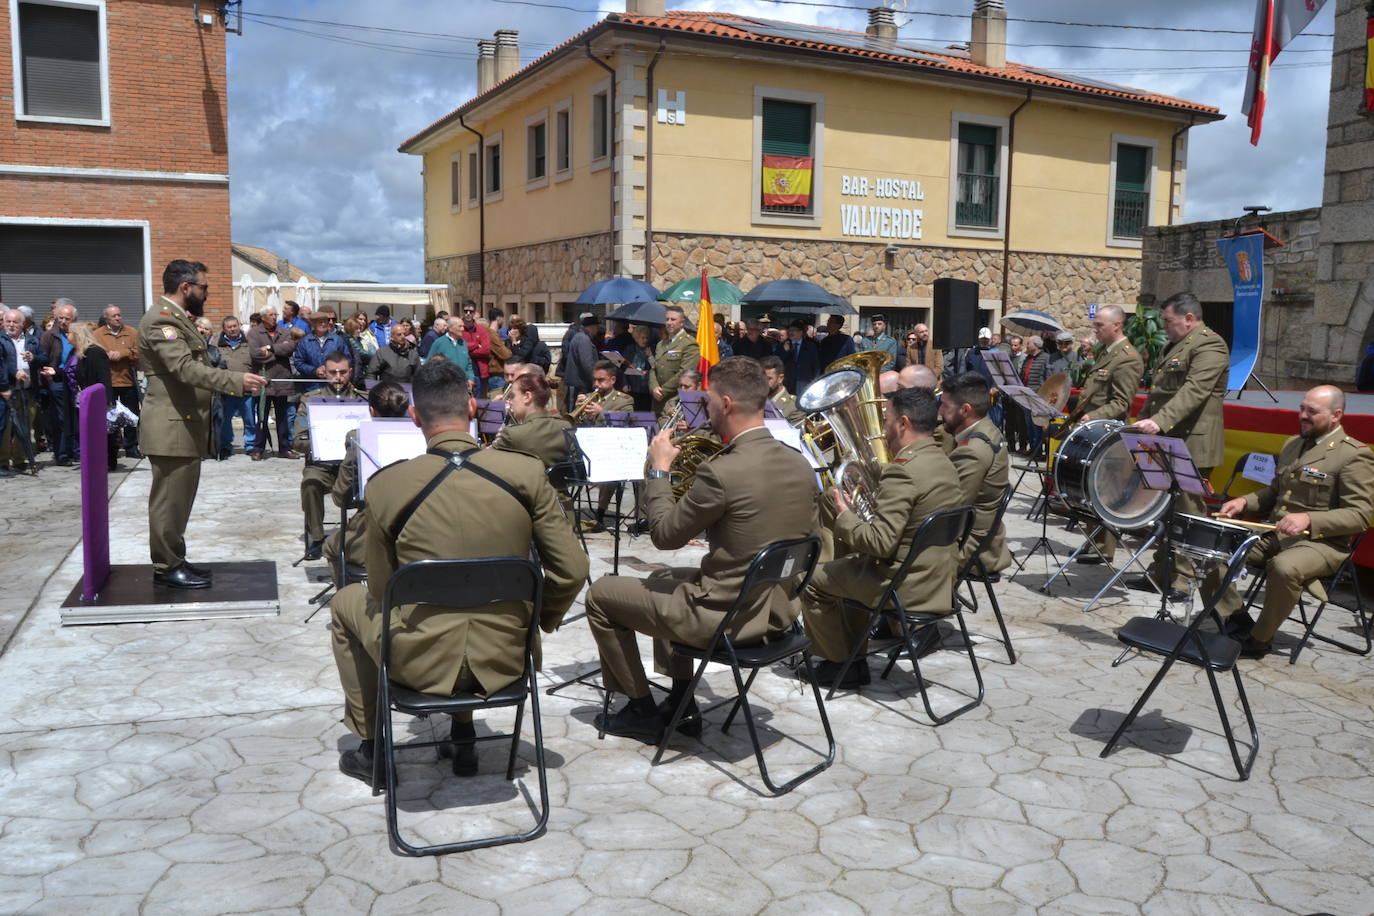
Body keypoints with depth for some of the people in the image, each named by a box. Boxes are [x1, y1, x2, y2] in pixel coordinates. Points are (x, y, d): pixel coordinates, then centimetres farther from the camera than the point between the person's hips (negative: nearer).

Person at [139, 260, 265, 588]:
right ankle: (166, 568, 5)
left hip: (185, 425, 11)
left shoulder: (177, 318, 17)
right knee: (170, 499, -3)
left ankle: (174, 560, 25)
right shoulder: (161, 320, -16)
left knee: (179, 498, 16)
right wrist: (238, 380, -32)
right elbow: (186, 369, -28)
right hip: (172, 428, -11)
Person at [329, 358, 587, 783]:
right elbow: (572, 570, -7)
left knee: (346, 603, 29)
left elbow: (382, 592, -1)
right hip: (505, 658, 2)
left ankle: (371, 750, 35)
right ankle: (464, 738, 41)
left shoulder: (385, 486, -13)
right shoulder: (527, 472, -11)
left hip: (423, 662, -2)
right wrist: (543, 620, 13)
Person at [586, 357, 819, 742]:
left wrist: (660, 468, -1)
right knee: (664, 579, 33)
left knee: (600, 594, 11)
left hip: (726, 616, -8)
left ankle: (641, 711, 21)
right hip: (779, 609, 8)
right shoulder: (801, 464, -1)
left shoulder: (721, 472, -25)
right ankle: (680, 700, 34)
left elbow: (664, 535, -13)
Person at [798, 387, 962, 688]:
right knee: (848, 560, 29)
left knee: (812, 580, 4)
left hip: (907, 588, -10)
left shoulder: (902, 471, -23)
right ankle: (855, 657, 32)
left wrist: (844, 516, -11)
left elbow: (880, 543, -27)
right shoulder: (944, 464, 7)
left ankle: (839, 663, 17)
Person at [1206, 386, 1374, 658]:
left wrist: (1308, 519, -28)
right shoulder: (1293, 445, 17)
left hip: (1321, 542, -7)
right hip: (1273, 533, 8)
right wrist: (1245, 502, 5)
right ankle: (1236, 623, -2)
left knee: (1284, 567, -38)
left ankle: (1259, 639, -16)